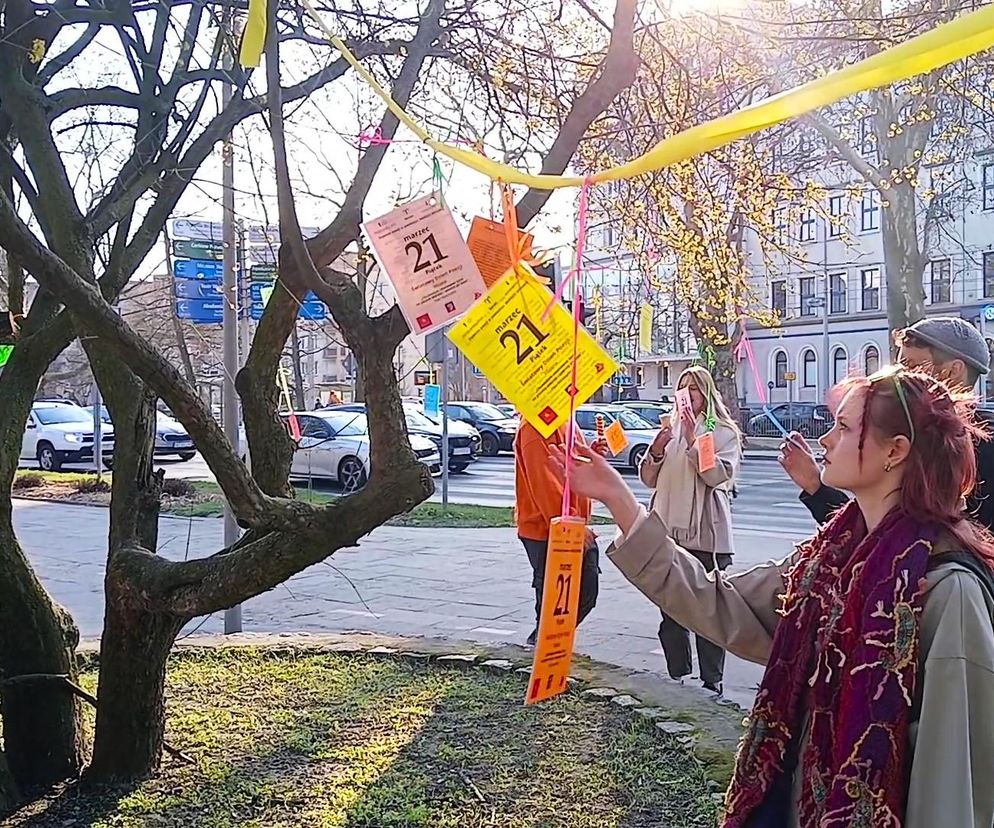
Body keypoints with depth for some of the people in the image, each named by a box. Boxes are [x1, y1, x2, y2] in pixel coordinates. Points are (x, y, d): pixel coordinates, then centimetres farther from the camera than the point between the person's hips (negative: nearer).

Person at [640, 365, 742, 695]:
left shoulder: (724, 432, 1)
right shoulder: (669, 428, 13)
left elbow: (718, 474, -15)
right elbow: (649, 479, 11)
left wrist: (692, 440, -17)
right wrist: (656, 450, -6)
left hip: (706, 532, -5)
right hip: (667, 530, 5)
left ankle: (711, 681, 7)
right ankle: (677, 674, 22)